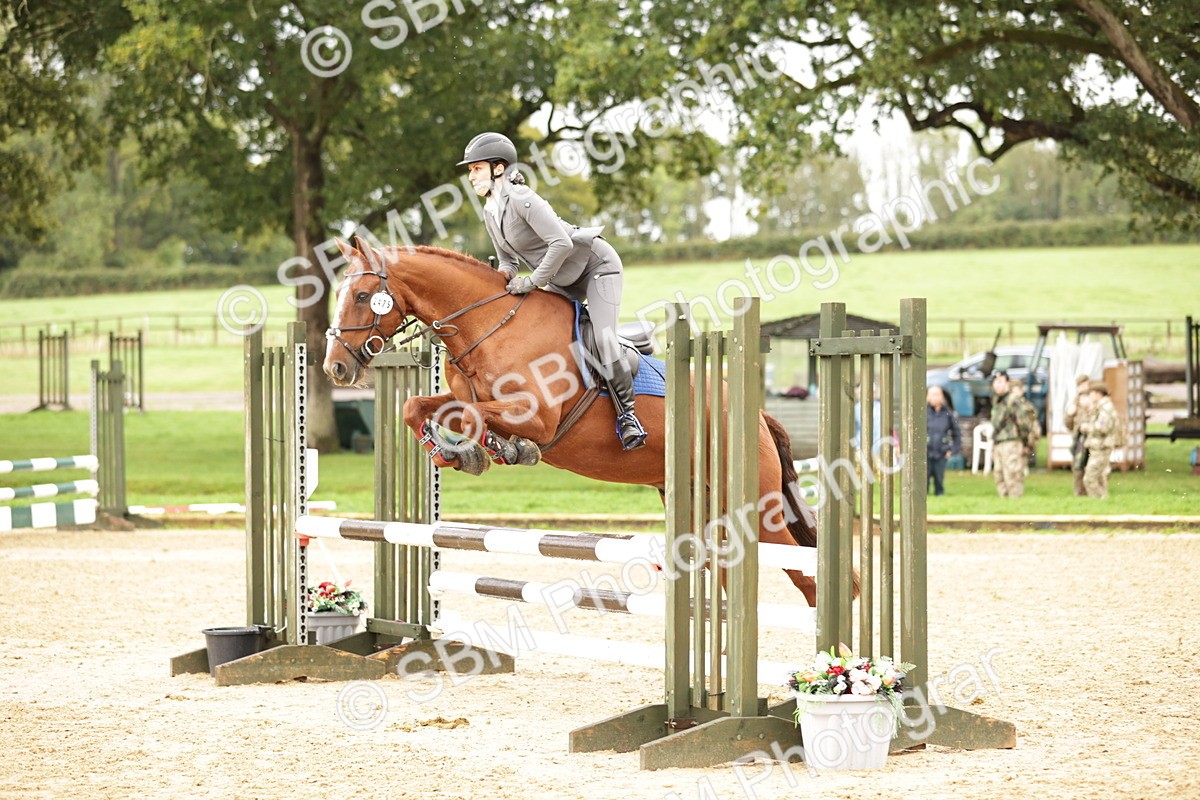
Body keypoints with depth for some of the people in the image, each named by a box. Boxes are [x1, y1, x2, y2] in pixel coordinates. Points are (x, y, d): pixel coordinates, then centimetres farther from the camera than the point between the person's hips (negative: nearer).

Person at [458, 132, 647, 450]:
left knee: (603, 337, -21)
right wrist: (503, 276, -11)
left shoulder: (521, 199, -26)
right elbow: (508, 260, 12)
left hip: (596, 264, -10)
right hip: (564, 281, 10)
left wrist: (533, 282, -25)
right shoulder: (490, 213, 2)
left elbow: (561, 243, -32)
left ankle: (626, 414, -13)